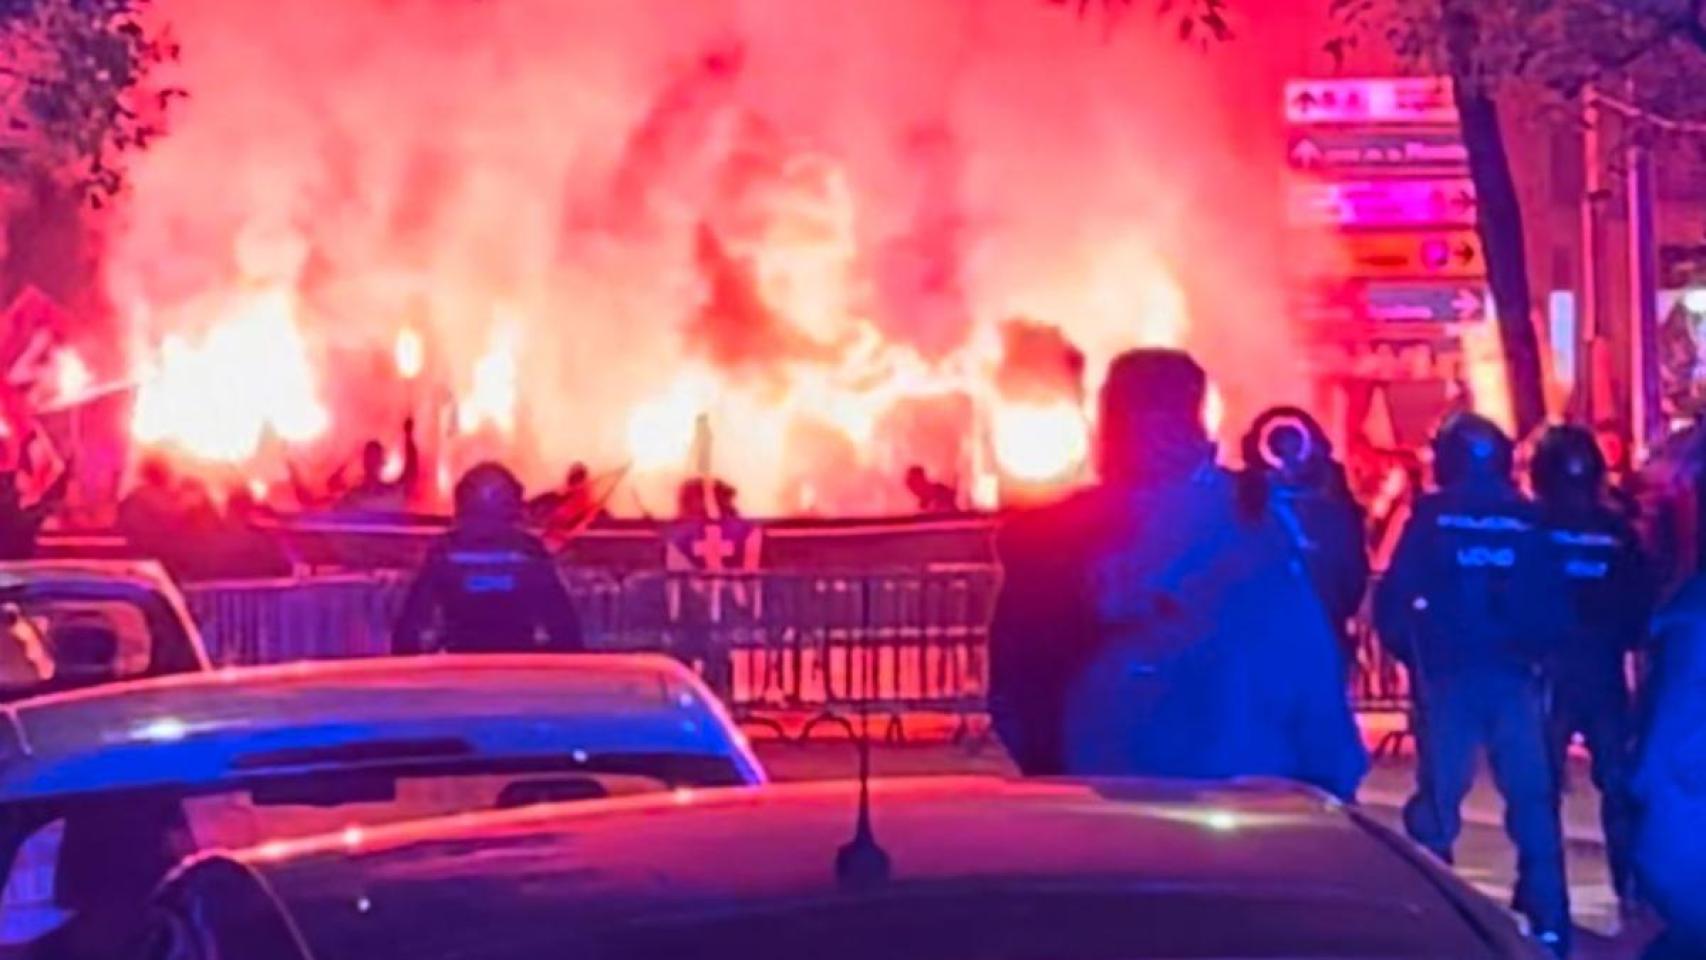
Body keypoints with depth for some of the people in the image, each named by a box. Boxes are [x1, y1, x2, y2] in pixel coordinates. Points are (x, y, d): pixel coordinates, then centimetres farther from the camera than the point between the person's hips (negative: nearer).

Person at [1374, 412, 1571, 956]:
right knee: (1532, 795, 6)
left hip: (1448, 672, -1)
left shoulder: (1431, 517, -1)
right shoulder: (1527, 520, 4)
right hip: (1515, 670, 1)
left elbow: (1395, 595, -3)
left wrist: (1409, 651, 12)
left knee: (1439, 794, 2)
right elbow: (1551, 598, 7)